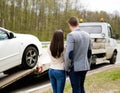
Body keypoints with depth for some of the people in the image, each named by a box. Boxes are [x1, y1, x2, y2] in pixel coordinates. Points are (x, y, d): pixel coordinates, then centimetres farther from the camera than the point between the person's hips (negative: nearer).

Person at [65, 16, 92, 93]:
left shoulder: (71, 35, -15)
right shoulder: (86, 35, 6)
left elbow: (69, 54, -20)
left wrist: (66, 67, -8)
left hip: (75, 67, -7)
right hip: (85, 67, 7)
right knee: (81, 87, 21)